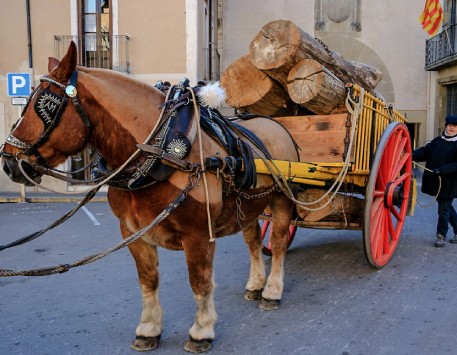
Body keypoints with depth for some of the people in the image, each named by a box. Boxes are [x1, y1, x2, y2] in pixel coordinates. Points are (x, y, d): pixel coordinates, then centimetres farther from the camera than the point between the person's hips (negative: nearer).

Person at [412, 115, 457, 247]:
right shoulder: (438, 141, 7)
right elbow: (425, 151, -1)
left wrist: (441, 169, -26)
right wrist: (413, 155, -18)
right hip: (436, 181, 6)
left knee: (444, 209, 0)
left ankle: (441, 236, 12)